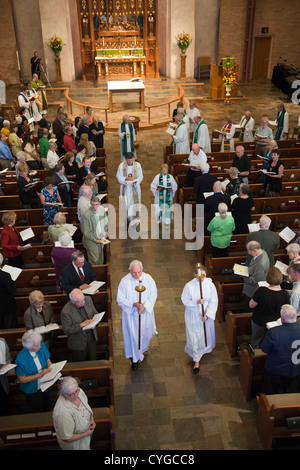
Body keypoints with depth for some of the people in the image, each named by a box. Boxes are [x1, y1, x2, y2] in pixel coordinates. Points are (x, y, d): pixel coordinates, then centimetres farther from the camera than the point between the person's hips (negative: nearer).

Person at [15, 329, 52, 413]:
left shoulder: (42, 346, -19)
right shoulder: (20, 359, -32)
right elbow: (21, 380, -22)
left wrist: (50, 368, -23)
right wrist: (40, 375, -30)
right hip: (32, 390, -5)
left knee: (47, 408, 27)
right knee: (37, 412, 18)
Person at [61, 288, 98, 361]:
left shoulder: (88, 299, -10)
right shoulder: (66, 312, -26)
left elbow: (95, 313, 7)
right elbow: (66, 330, -19)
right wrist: (81, 325, -27)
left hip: (92, 337, 4)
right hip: (79, 343, -4)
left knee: (93, 362, 19)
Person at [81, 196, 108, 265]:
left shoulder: (102, 209, -5)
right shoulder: (86, 215, -23)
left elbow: (105, 224, 8)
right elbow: (86, 232, -17)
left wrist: (104, 236, -2)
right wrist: (96, 240, -17)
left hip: (101, 240, 5)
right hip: (92, 242, -5)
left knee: (101, 261, 17)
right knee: (94, 262, 4)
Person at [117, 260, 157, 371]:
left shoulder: (148, 278, -14)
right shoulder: (124, 281, -20)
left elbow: (153, 294, -8)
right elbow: (120, 299, -14)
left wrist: (145, 306, -22)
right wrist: (134, 304, -28)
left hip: (146, 312, 2)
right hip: (131, 313, -2)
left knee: (146, 332, 22)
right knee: (133, 335, 9)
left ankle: (144, 347, 57)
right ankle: (135, 359, 31)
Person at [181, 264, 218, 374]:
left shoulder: (210, 285, -15)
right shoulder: (189, 286, -18)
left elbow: (213, 302, -10)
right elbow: (185, 301, -11)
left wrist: (207, 315, -18)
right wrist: (197, 302, -28)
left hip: (206, 315, 2)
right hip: (193, 316, -2)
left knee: (206, 335, 22)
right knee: (194, 338, 5)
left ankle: (205, 349, 56)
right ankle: (196, 361, 24)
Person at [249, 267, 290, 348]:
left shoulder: (261, 291, -29)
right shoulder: (285, 294, -22)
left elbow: (251, 305, -16)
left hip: (259, 321, -2)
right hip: (275, 322, 2)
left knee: (256, 340, 23)